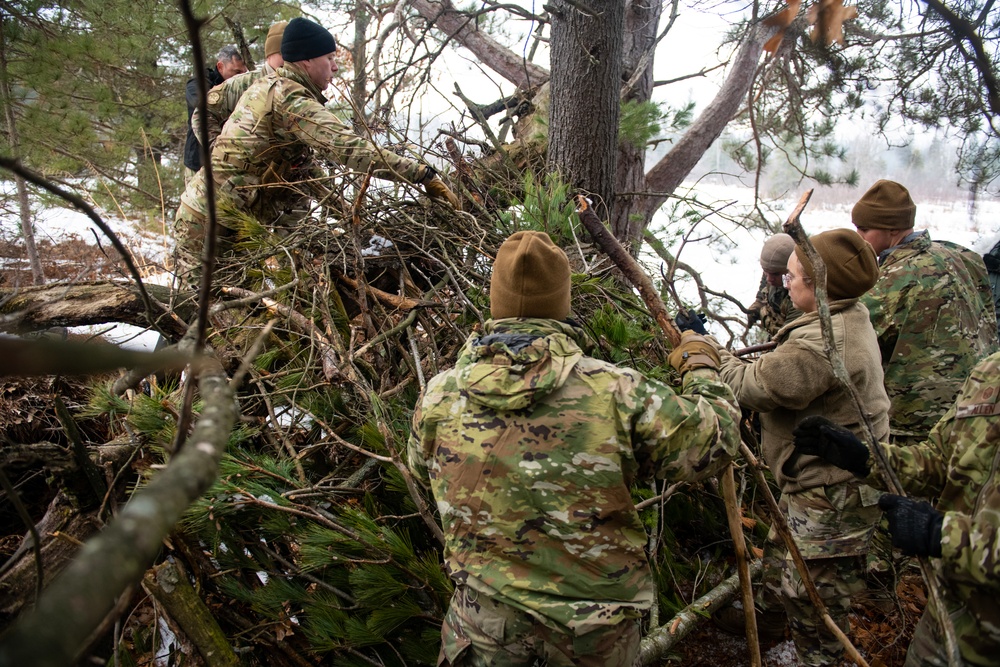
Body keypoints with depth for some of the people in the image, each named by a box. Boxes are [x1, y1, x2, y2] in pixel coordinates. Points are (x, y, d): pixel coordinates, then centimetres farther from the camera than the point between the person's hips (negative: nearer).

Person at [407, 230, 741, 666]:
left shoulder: (439, 394, -12)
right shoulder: (613, 391, -19)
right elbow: (715, 441, -8)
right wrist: (701, 366, 10)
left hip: (485, 610, 1)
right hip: (594, 625, 0)